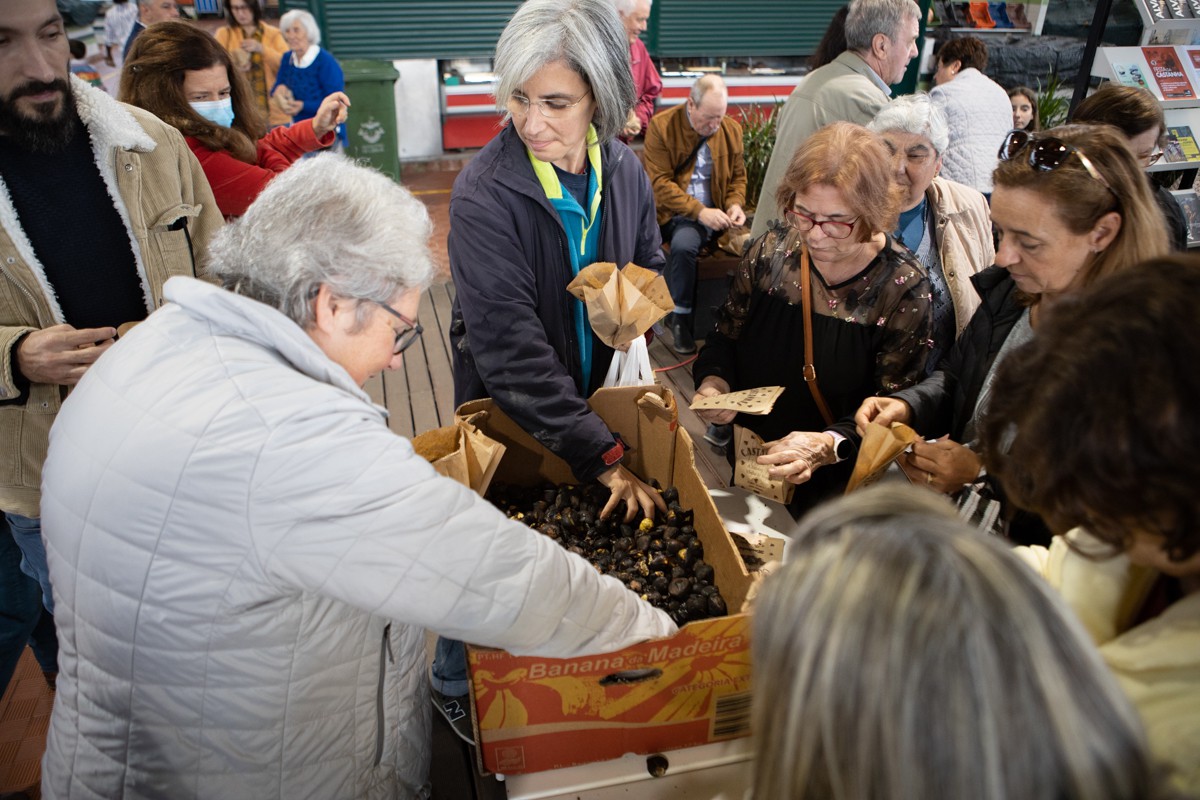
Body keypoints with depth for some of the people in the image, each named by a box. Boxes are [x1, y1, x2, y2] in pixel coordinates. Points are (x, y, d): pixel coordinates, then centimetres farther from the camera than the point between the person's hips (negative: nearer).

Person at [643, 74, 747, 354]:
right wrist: (699, 211, -20)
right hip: (677, 213, -4)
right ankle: (681, 318, -17)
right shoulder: (661, 126, -4)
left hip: (716, 212, 4)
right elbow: (659, 183, -10)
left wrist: (735, 204, -4)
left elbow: (738, 176, 20)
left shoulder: (731, 129, 11)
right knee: (684, 243, -37)